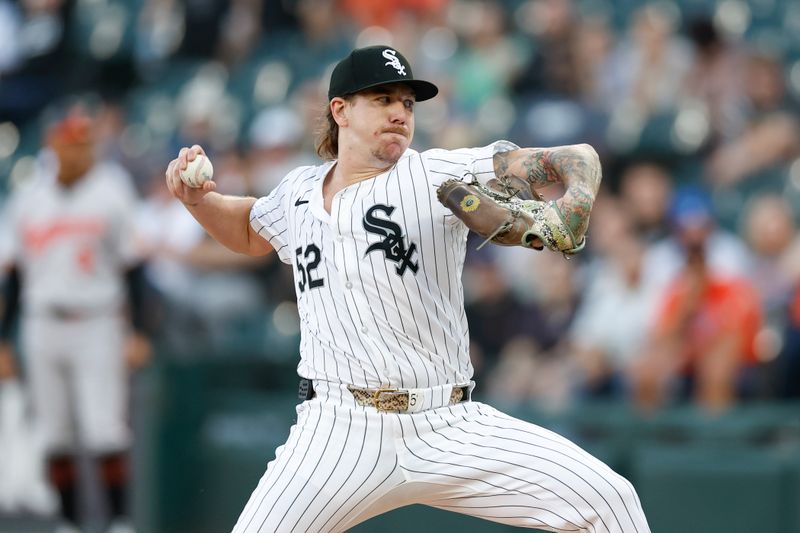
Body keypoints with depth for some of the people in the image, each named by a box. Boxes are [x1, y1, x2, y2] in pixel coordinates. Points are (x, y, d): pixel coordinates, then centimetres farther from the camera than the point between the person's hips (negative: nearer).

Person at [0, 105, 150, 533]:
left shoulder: (111, 191, -1)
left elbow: (130, 267, -1)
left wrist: (137, 332, -7)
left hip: (97, 325, -3)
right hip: (42, 327, 3)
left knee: (105, 432, -9)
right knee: (55, 434, 6)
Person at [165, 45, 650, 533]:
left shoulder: (438, 175, -2)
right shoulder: (299, 193, 11)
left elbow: (579, 161, -5)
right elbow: (248, 231, 34)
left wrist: (571, 211, -26)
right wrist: (197, 199, 15)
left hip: (453, 432, -1)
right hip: (341, 435, 2)